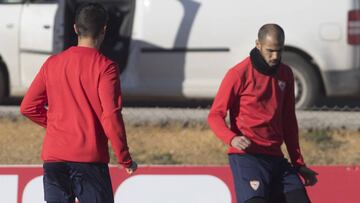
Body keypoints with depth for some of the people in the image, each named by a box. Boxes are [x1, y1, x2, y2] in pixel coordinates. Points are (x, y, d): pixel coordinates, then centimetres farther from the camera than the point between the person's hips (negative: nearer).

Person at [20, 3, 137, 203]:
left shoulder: (52, 63, 8)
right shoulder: (105, 67, -7)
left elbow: (28, 107, 9)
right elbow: (111, 117, -13)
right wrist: (125, 159, -4)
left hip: (53, 157, 4)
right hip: (90, 159, -4)